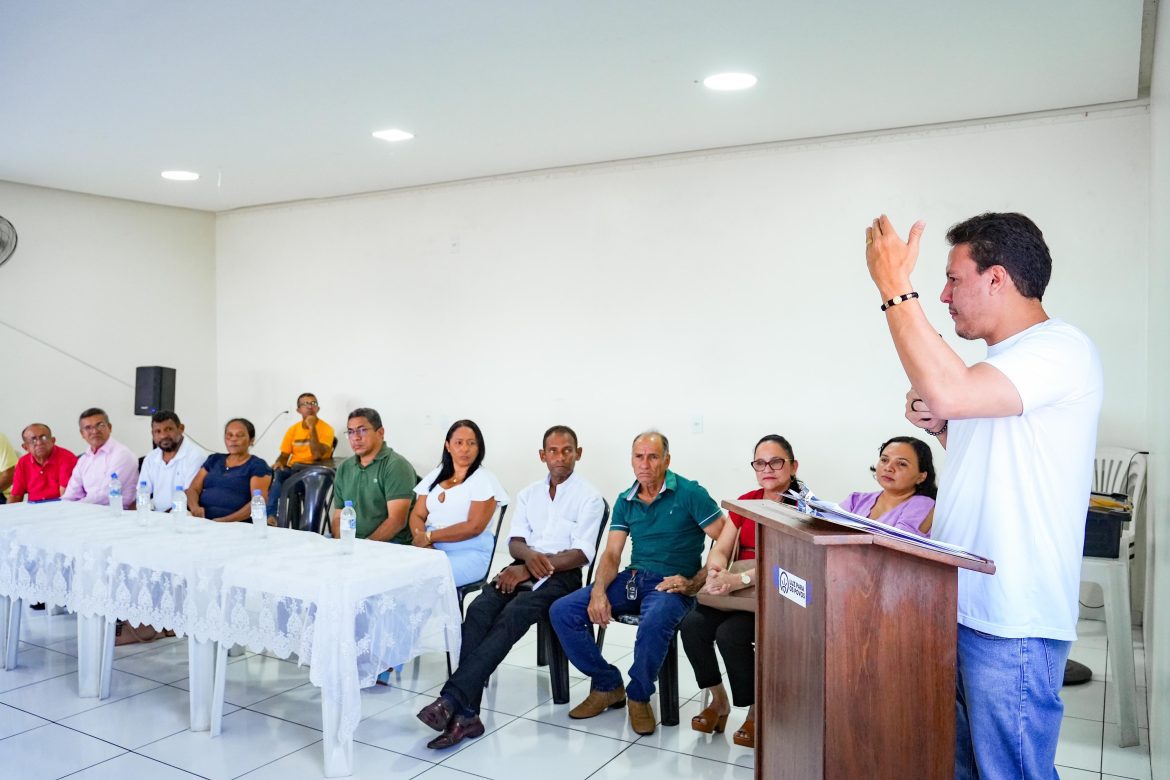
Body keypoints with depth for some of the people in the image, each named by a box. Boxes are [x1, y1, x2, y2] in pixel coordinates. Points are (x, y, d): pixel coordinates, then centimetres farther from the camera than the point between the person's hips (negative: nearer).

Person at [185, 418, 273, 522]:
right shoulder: (213, 459, 21)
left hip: (237, 525, -5)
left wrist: (226, 520, -20)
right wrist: (195, 507, -9)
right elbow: (193, 489, 14)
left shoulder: (258, 465, 3)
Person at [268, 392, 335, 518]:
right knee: (274, 474, -29)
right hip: (293, 469, 4)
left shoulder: (326, 428, -3)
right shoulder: (293, 429, 13)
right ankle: (271, 515, -31)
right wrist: (279, 462, -10)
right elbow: (284, 455, 14)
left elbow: (317, 455, -15)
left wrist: (312, 427, -15)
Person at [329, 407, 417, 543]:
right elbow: (338, 516, 16)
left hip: (389, 543, -6)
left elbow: (397, 521, -14)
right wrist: (339, 542, -4)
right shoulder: (344, 468, 15)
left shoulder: (396, 466, -6)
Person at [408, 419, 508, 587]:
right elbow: (417, 515, 10)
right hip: (431, 549, 5)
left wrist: (429, 536, -10)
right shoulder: (435, 475, 15)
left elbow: (474, 527, -11)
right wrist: (424, 544, -11)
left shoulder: (484, 479, -2)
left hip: (469, 553, -5)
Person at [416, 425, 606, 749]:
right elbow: (515, 542, 12)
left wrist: (528, 570, -15)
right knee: (479, 610, -26)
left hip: (560, 575, -4)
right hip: (523, 568, 5)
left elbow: (581, 554, -8)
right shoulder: (529, 493, 18)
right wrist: (530, 555, -14)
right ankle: (465, 713, -31)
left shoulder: (589, 497, 1)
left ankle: (451, 699, -38)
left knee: (512, 616, -32)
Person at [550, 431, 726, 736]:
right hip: (632, 579, 6)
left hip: (672, 584, -5)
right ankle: (608, 686, 6)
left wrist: (694, 584, -18)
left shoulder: (690, 493, -6)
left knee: (655, 622, -40)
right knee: (562, 611, -11)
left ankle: (639, 697, -11)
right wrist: (598, 591, -13)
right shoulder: (625, 501, 10)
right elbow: (611, 554, 5)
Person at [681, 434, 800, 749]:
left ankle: (756, 712, -3)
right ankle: (718, 701, 4)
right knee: (691, 625, -20)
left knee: (730, 634, -29)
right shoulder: (746, 502, 12)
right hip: (736, 591, 5)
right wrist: (717, 573, -18)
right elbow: (720, 550, 6)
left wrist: (740, 579, -33)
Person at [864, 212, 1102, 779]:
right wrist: (940, 427, 7)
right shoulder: (999, 363, 16)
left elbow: (947, 390, -32)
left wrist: (894, 286, -25)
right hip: (956, 605, 9)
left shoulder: (1061, 350, -14)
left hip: (1010, 624, -9)